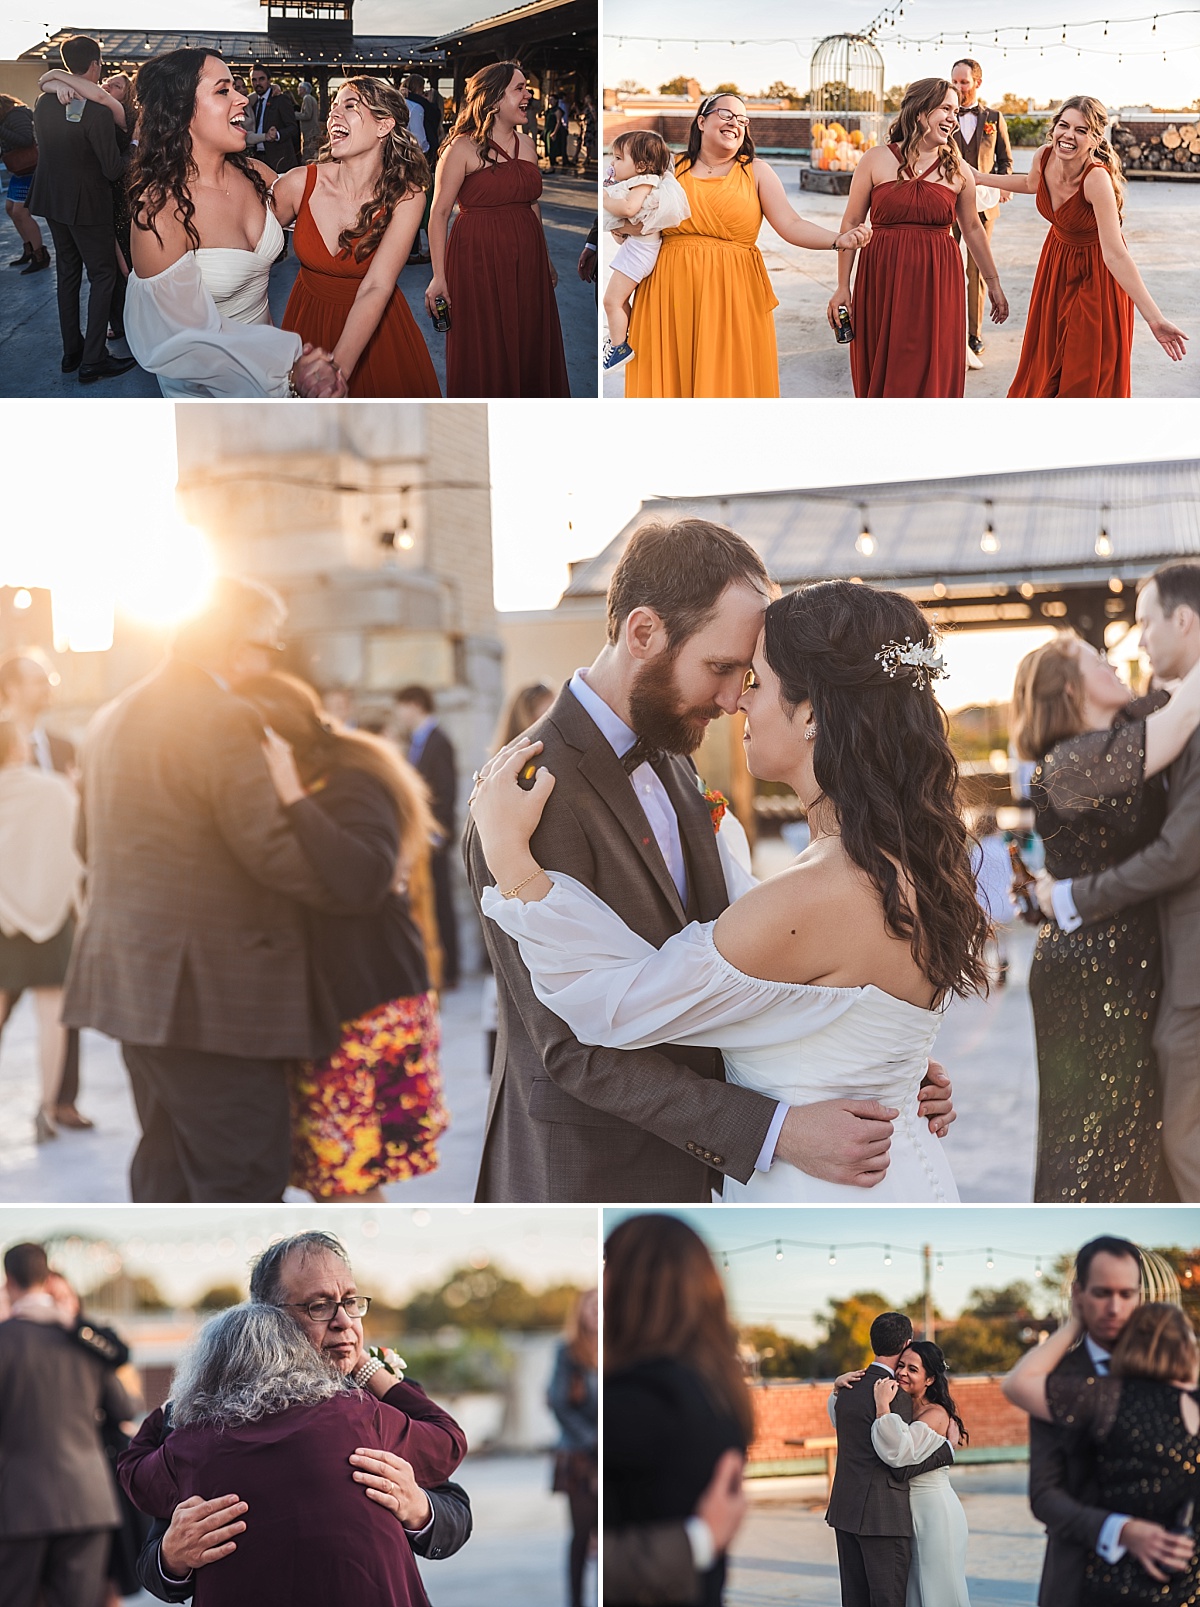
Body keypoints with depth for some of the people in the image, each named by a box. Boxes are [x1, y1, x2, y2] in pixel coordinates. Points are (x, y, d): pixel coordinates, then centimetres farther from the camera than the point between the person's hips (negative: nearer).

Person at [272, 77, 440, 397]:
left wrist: (338, 370, -43)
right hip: (309, 322, 1)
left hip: (373, 326, -1)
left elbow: (376, 288, -30)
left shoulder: (405, 196, -21)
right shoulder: (299, 184, -20)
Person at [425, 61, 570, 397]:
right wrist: (439, 277, -16)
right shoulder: (462, 148, -9)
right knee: (484, 356, 1)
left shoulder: (525, 144, 10)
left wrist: (546, 260, 19)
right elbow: (439, 213, -11)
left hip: (527, 262, 6)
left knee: (531, 352, 9)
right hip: (479, 262, -6)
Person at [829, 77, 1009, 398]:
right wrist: (842, 287, -1)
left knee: (932, 377, 0)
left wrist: (993, 283, 20)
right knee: (881, 374, 4)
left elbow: (972, 229, 16)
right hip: (882, 283, -1)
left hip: (937, 285, 1)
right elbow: (851, 223, 2)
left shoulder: (957, 170, 6)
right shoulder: (876, 161, 0)